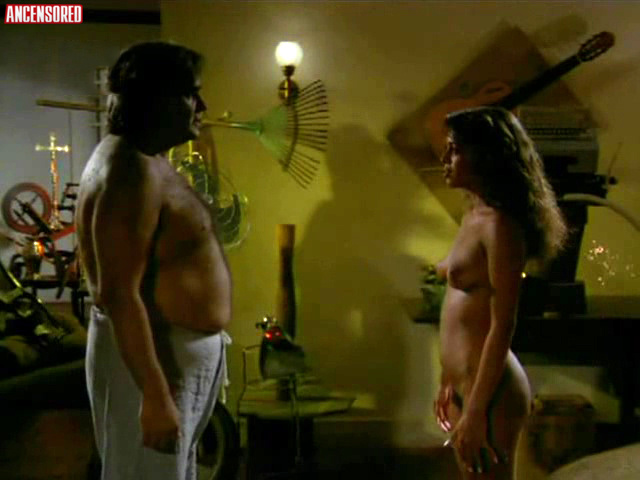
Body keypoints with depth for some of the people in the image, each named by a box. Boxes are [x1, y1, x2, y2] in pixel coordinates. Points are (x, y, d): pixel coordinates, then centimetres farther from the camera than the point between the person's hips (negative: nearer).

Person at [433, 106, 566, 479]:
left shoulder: (499, 224, -17)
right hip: (467, 383, 9)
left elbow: (502, 327, -20)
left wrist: (475, 412, -20)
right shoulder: (474, 215, 10)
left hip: (489, 391, -9)